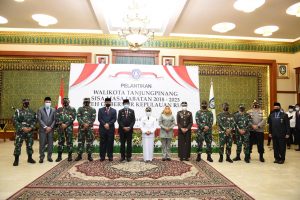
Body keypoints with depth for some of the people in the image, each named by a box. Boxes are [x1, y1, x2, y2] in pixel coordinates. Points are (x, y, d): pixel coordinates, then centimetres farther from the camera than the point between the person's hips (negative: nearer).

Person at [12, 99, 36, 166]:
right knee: (18, 145, -3)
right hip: (20, 131, -3)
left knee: (29, 145, 9)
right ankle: (16, 160, 9)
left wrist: (31, 128, -8)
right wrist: (22, 128, -14)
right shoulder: (18, 111, 1)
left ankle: (30, 158, 22)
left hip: (30, 131, 3)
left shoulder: (32, 112, 10)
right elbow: (15, 121, -7)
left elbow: (34, 120, 8)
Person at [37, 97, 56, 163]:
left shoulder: (53, 110, 8)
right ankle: (41, 157, 12)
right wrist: (45, 127, -13)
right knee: (42, 144, 2)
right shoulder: (40, 109, 3)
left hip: (51, 129, 2)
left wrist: (50, 127, -8)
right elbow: (39, 119, -6)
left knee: (50, 143, 5)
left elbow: (54, 120, 5)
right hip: (42, 129, -2)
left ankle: (49, 157, 15)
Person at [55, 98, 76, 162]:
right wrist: (61, 124, -12)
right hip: (60, 127, 2)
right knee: (60, 141, 6)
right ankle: (59, 156, 15)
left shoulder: (72, 109, 7)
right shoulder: (59, 109, 13)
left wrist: (66, 124, -13)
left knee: (69, 141, 0)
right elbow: (57, 118, 3)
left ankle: (70, 156, 8)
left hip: (69, 127, -2)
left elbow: (73, 118, -4)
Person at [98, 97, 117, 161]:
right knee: (102, 143, 3)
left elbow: (114, 119, 0)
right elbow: (99, 118, 0)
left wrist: (108, 124, -13)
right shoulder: (100, 110, 10)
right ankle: (102, 156, 10)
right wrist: (104, 124, -13)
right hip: (102, 129, 0)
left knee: (110, 143, 3)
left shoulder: (114, 110, 10)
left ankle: (110, 156, 10)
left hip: (111, 129, 0)